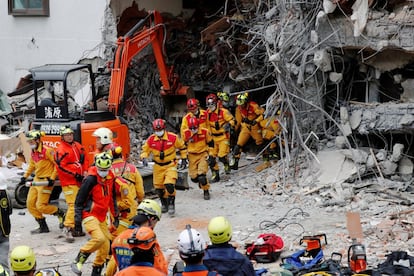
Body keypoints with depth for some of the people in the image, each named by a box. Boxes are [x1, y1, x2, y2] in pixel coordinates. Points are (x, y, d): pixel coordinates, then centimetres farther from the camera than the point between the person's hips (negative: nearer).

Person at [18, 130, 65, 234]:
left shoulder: (47, 151, -16)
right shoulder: (33, 152, 10)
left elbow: (57, 164, -15)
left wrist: (52, 178, -18)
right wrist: (25, 176, 17)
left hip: (46, 181, -9)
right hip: (36, 180, 9)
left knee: (41, 206, -11)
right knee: (30, 204, 4)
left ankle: (61, 214, 12)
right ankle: (43, 226, 14)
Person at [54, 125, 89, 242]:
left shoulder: (78, 146, 13)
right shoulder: (60, 150, -10)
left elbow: (85, 159, 18)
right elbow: (61, 166, -16)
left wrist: (85, 171, 2)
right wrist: (75, 175, -16)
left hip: (80, 180, 8)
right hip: (69, 183, -8)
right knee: (73, 205, -17)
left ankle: (75, 228, 23)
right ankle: (68, 229, -16)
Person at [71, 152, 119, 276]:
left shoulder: (110, 178, 6)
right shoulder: (90, 180, -17)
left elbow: (112, 198, 20)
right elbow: (79, 200, -13)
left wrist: (115, 215, 23)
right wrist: (77, 218, -14)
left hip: (102, 217, 8)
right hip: (89, 215, -8)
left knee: (105, 246, 7)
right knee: (99, 238, -27)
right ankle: (78, 262, -13)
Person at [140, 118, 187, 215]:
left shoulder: (173, 137, -12)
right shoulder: (151, 140, -7)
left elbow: (182, 147, 4)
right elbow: (145, 150, 6)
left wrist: (184, 159, 6)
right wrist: (144, 158, -14)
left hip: (170, 165, -3)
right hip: (158, 166, 3)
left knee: (169, 185, -21)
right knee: (159, 188, 8)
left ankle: (171, 204, -1)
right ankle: (164, 203, 35)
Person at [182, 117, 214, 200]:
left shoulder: (205, 132, -10)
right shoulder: (186, 133, -7)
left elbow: (210, 143, 3)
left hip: (203, 154, -2)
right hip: (192, 156, 2)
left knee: (201, 175, -18)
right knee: (194, 177, 0)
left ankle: (206, 191, 1)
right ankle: (200, 181, 36)